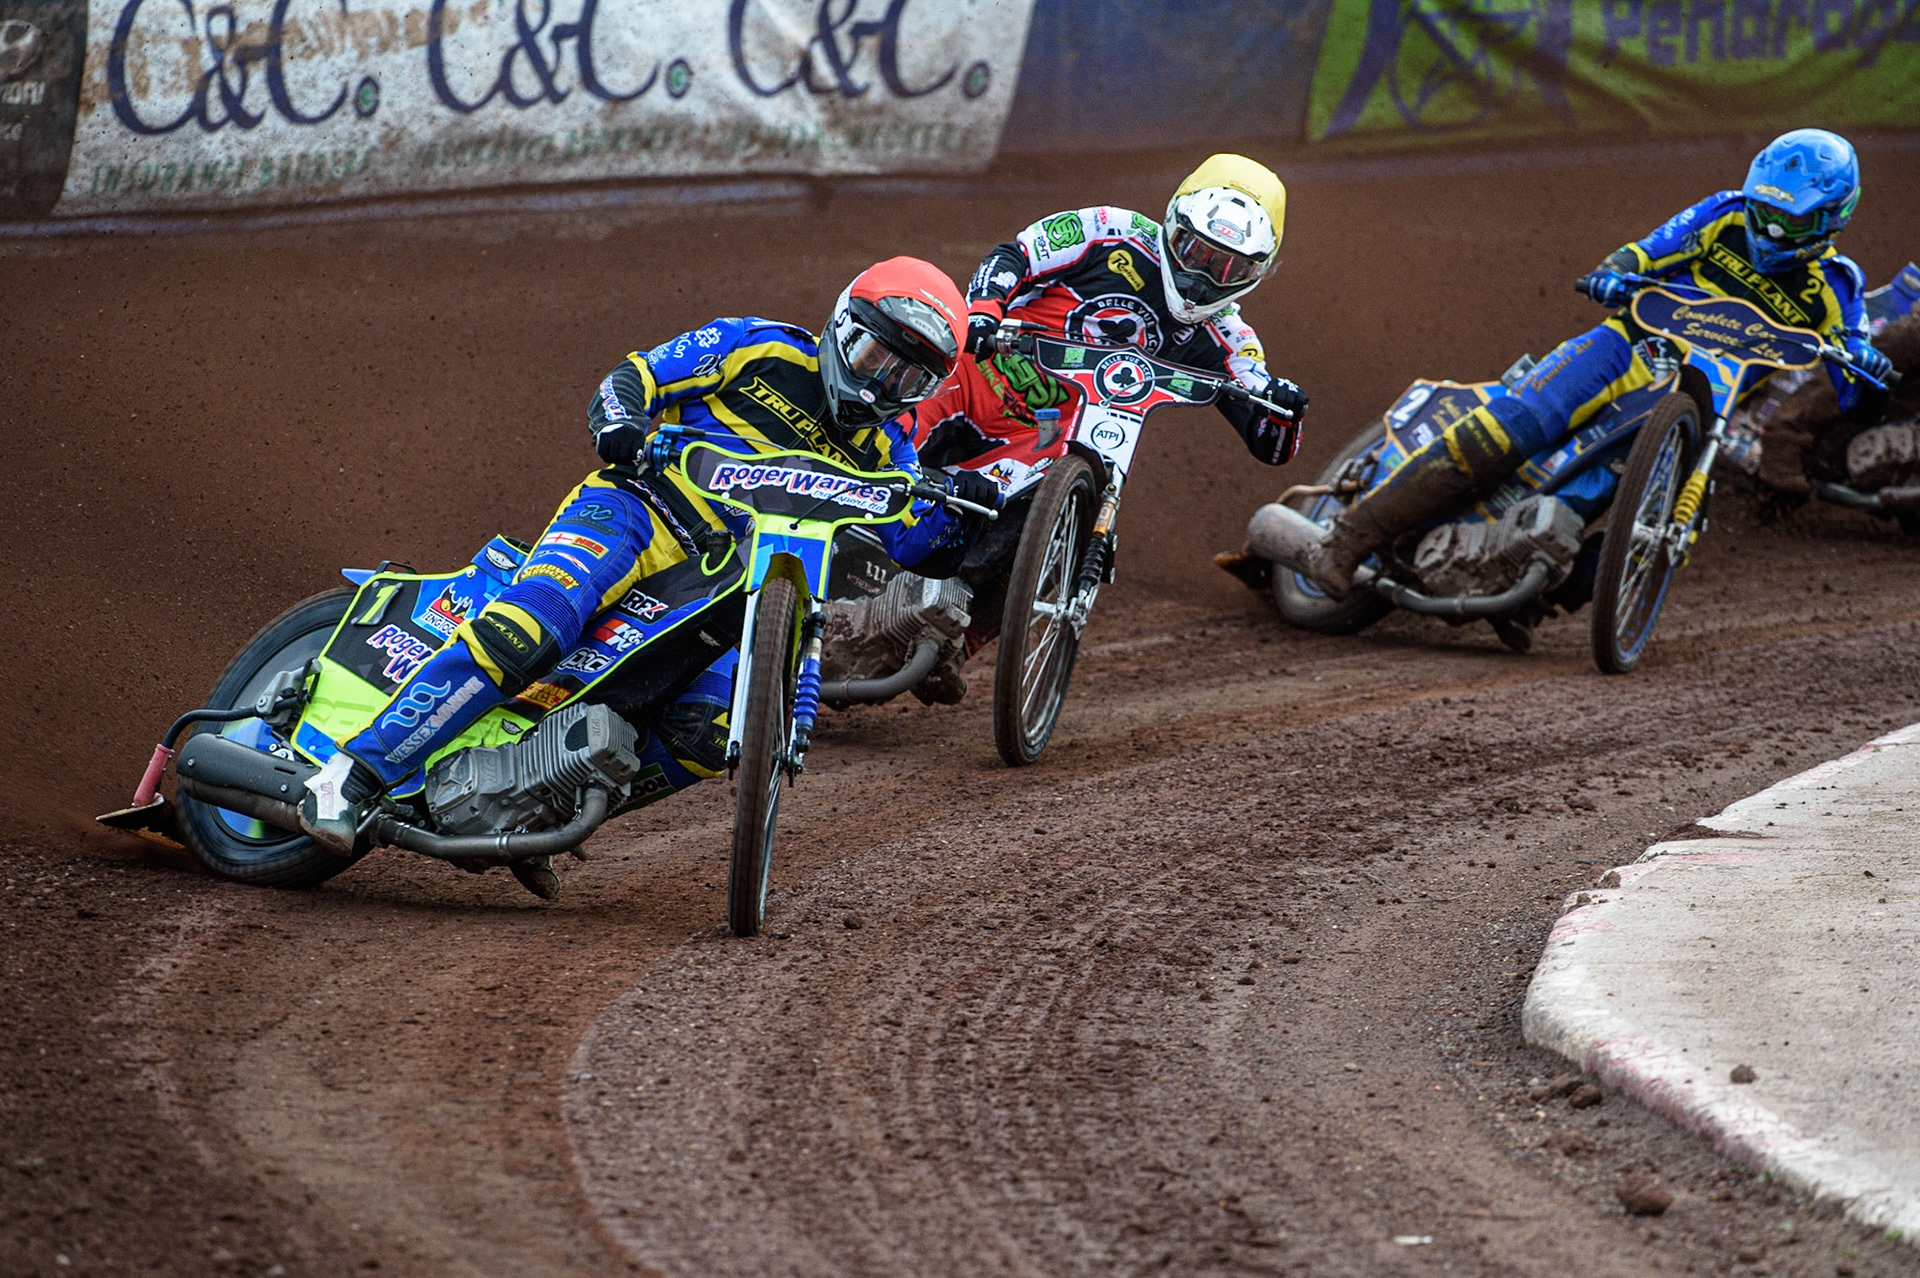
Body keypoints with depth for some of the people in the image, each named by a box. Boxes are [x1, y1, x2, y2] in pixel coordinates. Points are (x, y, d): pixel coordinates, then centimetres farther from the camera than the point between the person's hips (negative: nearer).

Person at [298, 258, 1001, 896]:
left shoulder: (881, 453, 19)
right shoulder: (761, 348, 8)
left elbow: (919, 549, 9)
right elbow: (633, 377, 4)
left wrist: (959, 511, -13)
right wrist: (621, 422, -18)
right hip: (636, 511, -4)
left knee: (710, 735, -26)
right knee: (526, 631, -33)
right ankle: (354, 775, -32)